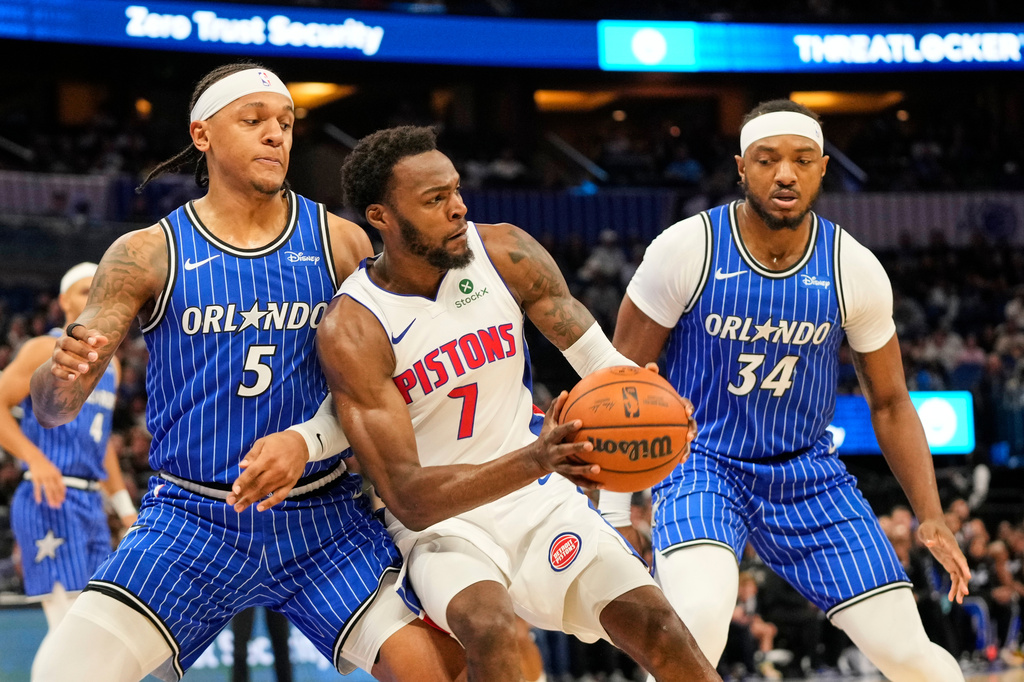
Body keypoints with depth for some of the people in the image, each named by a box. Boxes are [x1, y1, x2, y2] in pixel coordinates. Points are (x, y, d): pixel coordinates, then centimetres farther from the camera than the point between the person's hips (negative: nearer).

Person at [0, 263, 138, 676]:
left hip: (91, 505, 8)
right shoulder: (46, 351, -5)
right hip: (50, 503, -8)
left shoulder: (109, 364, 18)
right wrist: (35, 458, -24)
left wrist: (125, 507, 24)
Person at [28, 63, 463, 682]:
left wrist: (307, 441, -18)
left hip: (323, 518, 1)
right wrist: (63, 373, -28)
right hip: (190, 517, -1)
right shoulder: (147, 255, -1)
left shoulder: (340, 243, 3)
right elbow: (51, 409, -4)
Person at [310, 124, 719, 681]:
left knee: (651, 620, -14)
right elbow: (410, 499, -27)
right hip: (437, 520, -4)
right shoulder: (351, 330, -20)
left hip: (539, 499, 4)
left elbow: (601, 362, 0)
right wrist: (533, 461, -42)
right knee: (490, 629, -34)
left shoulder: (506, 254, -7)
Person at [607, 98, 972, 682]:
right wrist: (613, 510, -9)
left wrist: (932, 519, -5)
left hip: (808, 471, 3)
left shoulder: (856, 271, -8)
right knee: (699, 620, -33)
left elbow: (890, 403, 4)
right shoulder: (688, 250, -15)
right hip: (704, 463, -3)